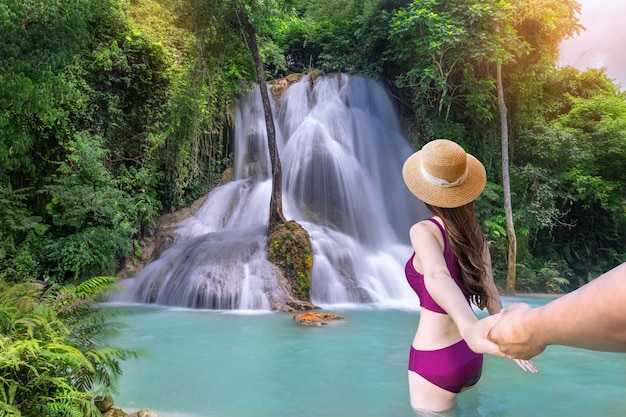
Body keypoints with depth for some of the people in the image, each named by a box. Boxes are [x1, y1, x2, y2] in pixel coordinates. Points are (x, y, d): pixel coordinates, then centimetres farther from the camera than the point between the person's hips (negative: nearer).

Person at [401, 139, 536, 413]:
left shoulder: (424, 230, -18)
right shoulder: (474, 235, 2)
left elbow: (437, 276, -37)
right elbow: (490, 292, 6)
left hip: (436, 360, -7)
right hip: (468, 356, 7)